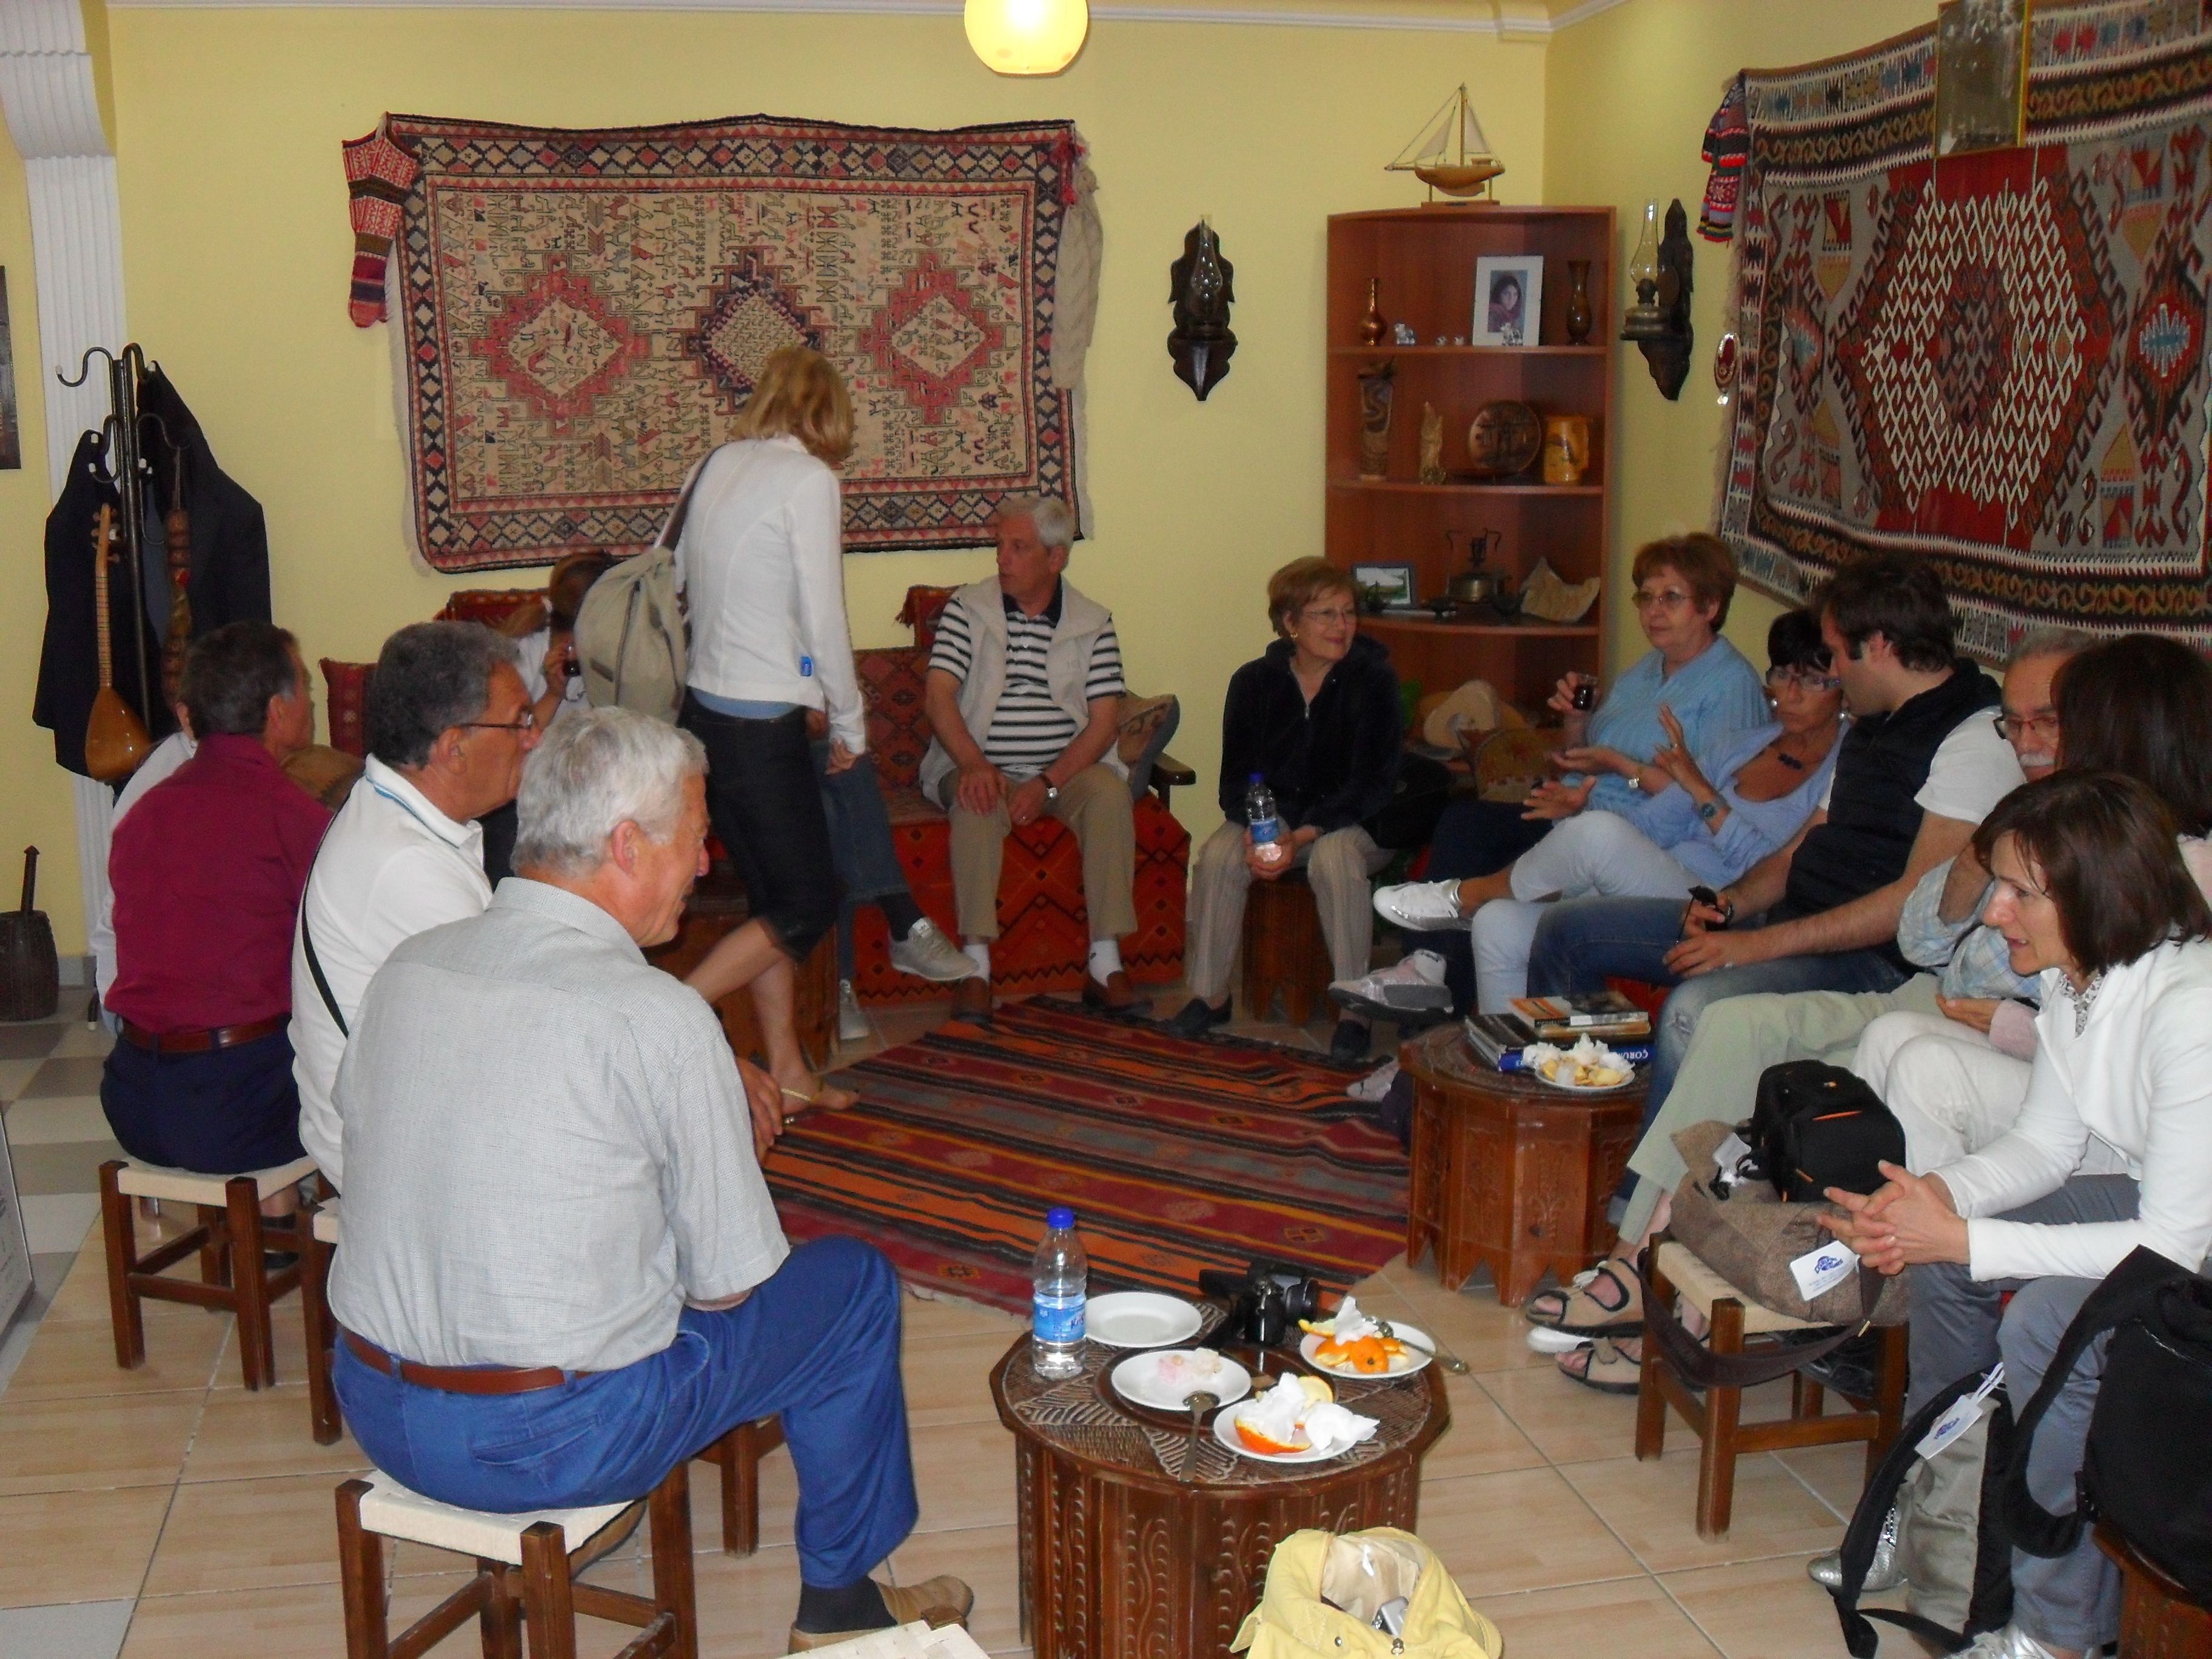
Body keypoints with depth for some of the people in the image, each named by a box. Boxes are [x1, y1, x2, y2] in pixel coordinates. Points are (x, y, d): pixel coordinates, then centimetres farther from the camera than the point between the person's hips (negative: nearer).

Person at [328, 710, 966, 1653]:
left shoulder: (406, 966, -2)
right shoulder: (661, 1019, -20)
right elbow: (730, 1285, -13)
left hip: (374, 1412, 7)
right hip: (554, 1444, -7)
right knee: (855, 1280, 12)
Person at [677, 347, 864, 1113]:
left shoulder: (711, 468, 9)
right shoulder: (809, 478, -11)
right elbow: (823, 617, -13)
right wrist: (850, 722, -1)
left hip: (703, 707, 8)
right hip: (761, 723, -8)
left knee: (774, 896, 16)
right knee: (805, 907, 2)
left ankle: (787, 1071, 22)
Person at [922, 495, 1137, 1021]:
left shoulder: (1093, 622, 4)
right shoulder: (967, 608, 3)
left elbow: (1104, 721, -2)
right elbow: (938, 693, -7)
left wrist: (1047, 784, -17)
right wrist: (975, 766, -25)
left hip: (1066, 767, 1)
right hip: (982, 767, -1)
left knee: (1110, 793, -29)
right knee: (976, 803, -34)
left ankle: (1105, 962, -26)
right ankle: (976, 965, -33)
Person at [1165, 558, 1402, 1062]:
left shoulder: (1374, 680, -9)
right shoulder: (1254, 682, 0)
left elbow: (1373, 784, -13)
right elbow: (1235, 779, 0)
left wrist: (1303, 836, -25)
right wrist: (1255, 834, -22)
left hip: (1352, 823, -3)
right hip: (1272, 816, 3)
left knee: (1335, 859, -36)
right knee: (1218, 856, -26)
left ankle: (1355, 1010, -24)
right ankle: (1210, 996, -10)